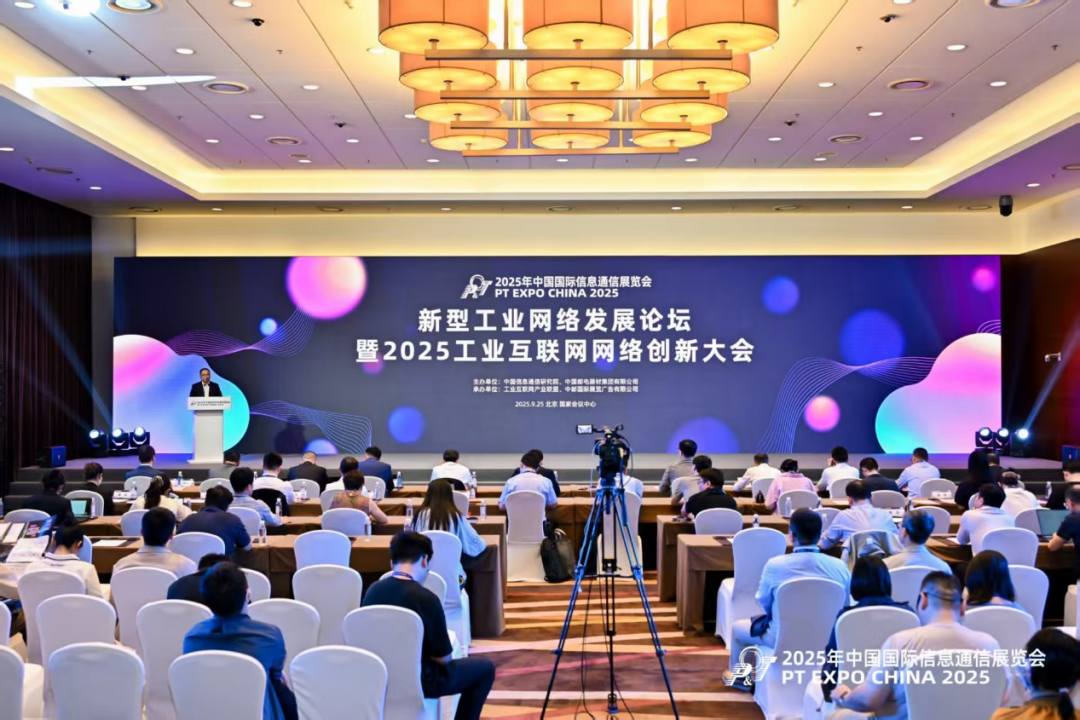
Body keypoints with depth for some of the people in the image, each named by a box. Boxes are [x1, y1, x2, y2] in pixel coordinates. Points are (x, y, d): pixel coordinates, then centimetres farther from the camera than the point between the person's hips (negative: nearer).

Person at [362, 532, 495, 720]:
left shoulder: (372, 591, -5)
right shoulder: (426, 598, -23)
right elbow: (443, 658, -14)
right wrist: (441, 657, 8)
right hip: (416, 681, -6)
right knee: (484, 667, 12)